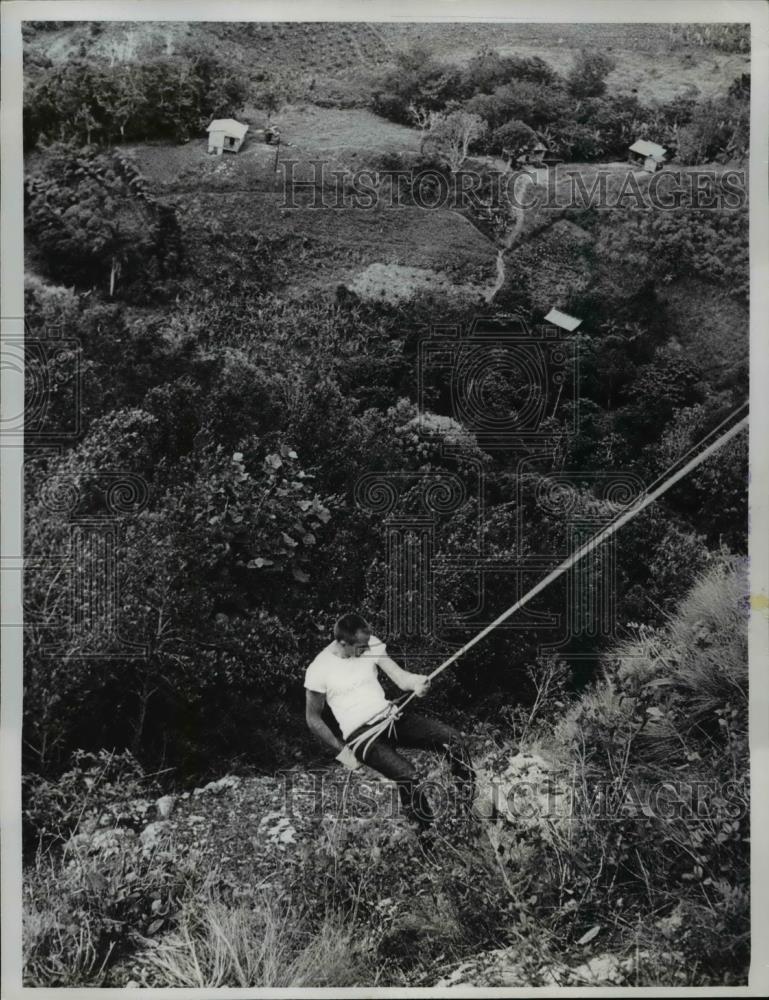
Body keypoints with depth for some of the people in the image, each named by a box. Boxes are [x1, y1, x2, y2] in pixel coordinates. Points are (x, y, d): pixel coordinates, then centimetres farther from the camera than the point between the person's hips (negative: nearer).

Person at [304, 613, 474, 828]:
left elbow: (399, 677, -6)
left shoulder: (371, 645, 2)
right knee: (407, 776, -32)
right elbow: (313, 719, 2)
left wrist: (415, 682, -30)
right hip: (360, 732, -5)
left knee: (453, 738, -15)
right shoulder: (318, 670, -10)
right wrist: (342, 750, -4)